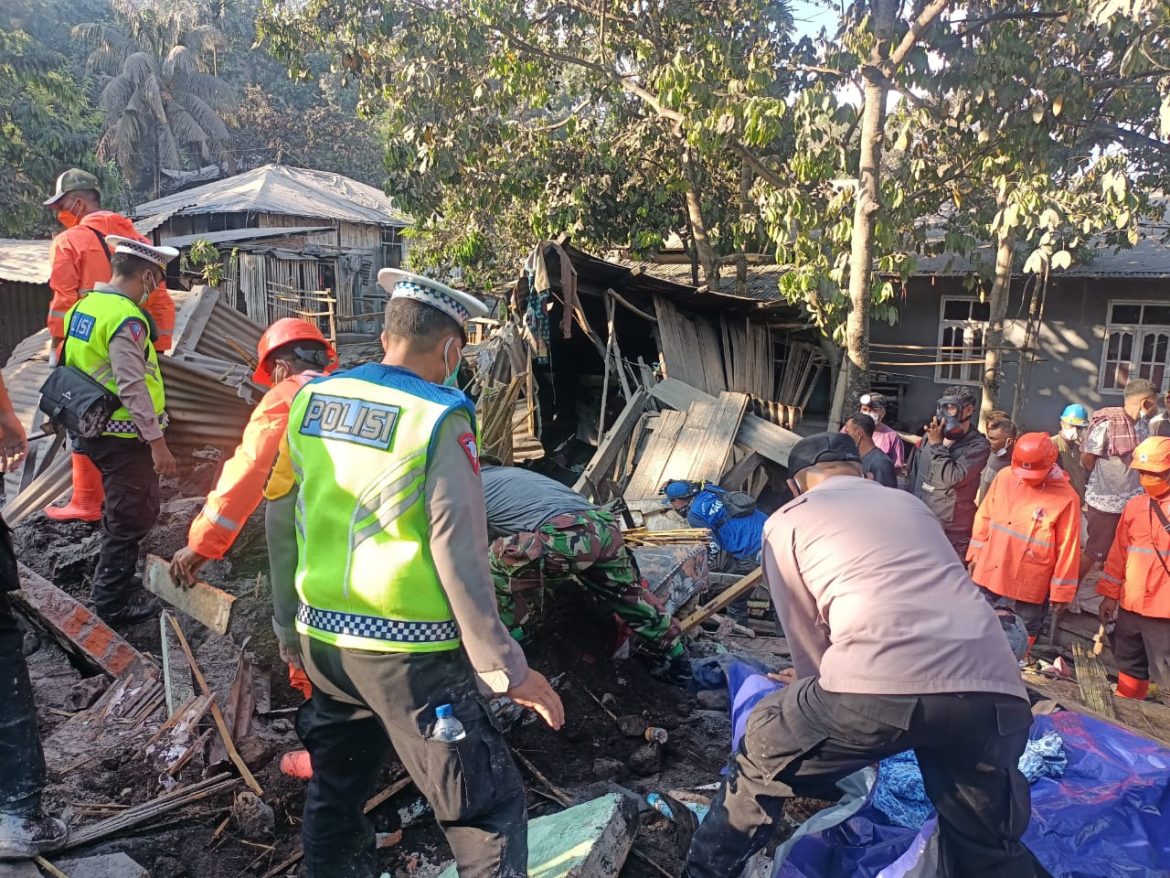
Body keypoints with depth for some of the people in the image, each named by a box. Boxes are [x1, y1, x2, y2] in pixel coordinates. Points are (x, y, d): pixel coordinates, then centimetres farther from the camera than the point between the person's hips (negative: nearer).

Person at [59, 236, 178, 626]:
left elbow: (71, 365, 16)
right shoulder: (127, 320, -21)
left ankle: (111, 582, 38)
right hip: (124, 437, -9)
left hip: (94, 430, 9)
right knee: (131, 518, 4)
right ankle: (114, 602, 15)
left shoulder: (84, 306, 8)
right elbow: (132, 389, -26)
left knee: (122, 512, 23)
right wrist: (158, 443, -24)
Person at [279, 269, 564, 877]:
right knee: (489, 806, 5)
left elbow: (304, 517, 12)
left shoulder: (309, 401, 3)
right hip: (406, 651, -7)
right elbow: (460, 558, -19)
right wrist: (505, 668, -12)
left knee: (335, 790, 26)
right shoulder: (438, 422, -17)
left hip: (321, 637, 7)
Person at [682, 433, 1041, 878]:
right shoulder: (910, 503, 33)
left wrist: (825, 711, 42)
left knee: (762, 758, 22)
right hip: (991, 686, 5)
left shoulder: (787, 521, 20)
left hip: (877, 683, -4)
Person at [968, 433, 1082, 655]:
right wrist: (975, 553, 12)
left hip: (1028, 586, -4)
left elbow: (1068, 548, -10)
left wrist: (1061, 591, -6)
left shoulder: (1066, 498, -15)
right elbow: (985, 517, 9)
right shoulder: (1004, 477, -4)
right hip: (989, 574, 4)